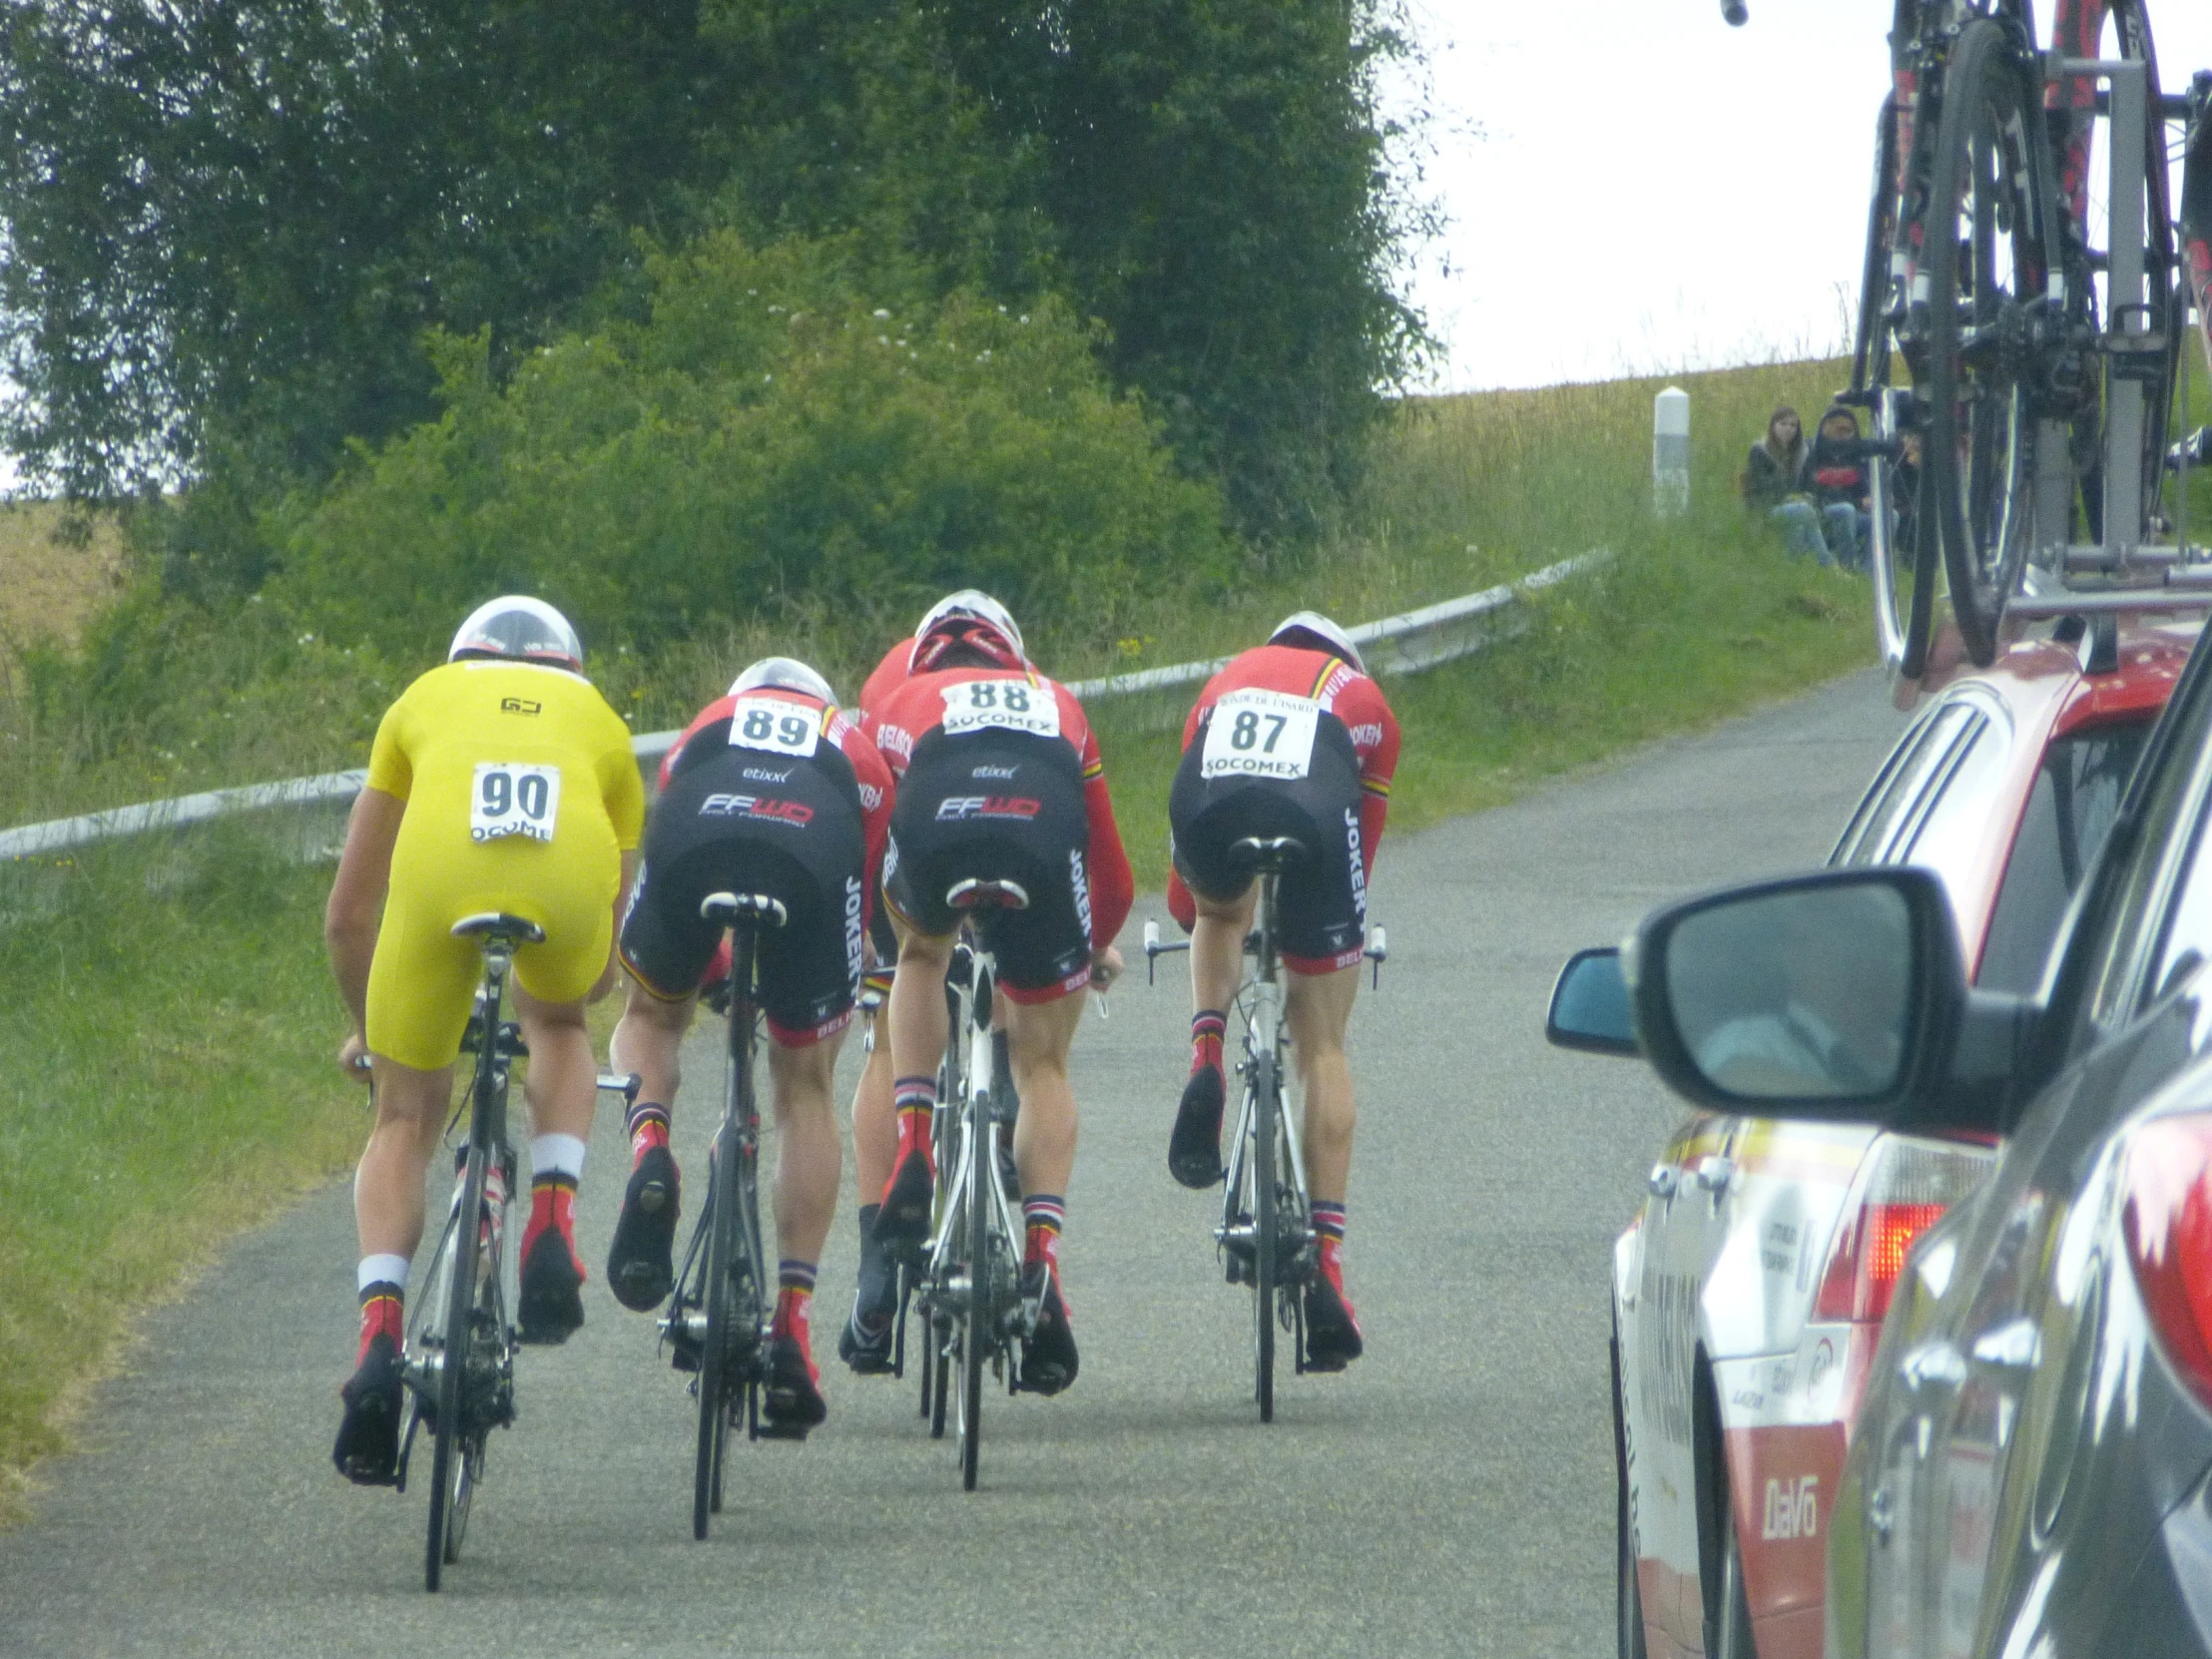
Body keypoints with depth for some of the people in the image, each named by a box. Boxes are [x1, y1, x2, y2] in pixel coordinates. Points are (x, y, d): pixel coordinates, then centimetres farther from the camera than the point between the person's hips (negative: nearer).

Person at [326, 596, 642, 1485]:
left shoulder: (425, 699, 36)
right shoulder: (598, 719, 37)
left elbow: (347, 915, 38)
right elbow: (604, 970, 41)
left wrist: (365, 1029, 53)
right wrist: (565, 995, 62)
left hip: (439, 873, -1)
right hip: (569, 874, 1)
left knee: (406, 1116, 17)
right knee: (558, 1022, 35)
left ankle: (380, 1326, -3)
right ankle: (553, 1224, 14)